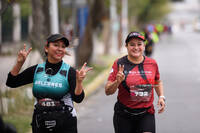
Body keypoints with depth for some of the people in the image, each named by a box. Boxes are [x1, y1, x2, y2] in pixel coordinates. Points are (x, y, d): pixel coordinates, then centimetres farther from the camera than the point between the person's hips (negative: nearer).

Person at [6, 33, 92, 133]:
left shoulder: (69, 72, -5)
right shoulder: (36, 70, 5)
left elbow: (78, 98, -14)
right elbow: (11, 83, 5)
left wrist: (79, 81, -32)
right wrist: (19, 63, -6)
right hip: (40, 124, 3)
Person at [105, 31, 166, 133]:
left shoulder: (152, 63, 3)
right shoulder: (119, 64, -4)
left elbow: (158, 82, 24)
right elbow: (107, 91, -7)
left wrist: (161, 97, 8)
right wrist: (117, 82, -26)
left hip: (146, 114, 1)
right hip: (124, 116, -1)